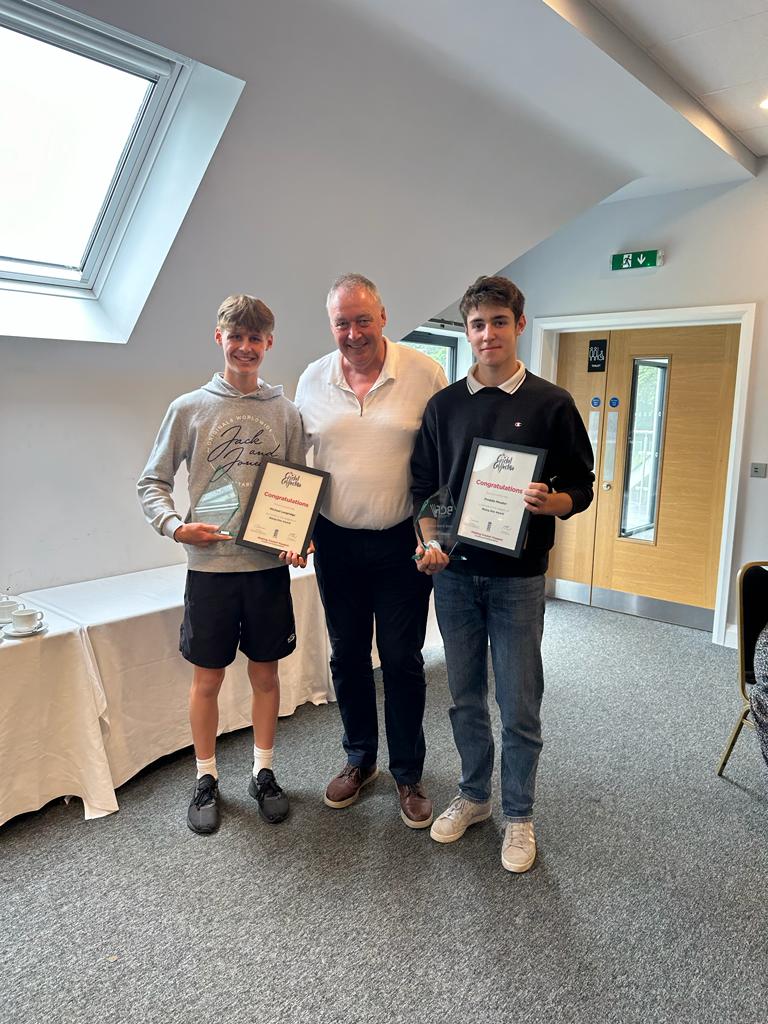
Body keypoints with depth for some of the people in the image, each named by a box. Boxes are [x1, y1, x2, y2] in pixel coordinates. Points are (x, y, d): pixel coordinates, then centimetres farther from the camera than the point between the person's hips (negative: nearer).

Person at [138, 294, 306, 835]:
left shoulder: (285, 413, 3)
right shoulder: (189, 408, 0)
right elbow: (152, 482, 5)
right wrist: (175, 525, -13)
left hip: (269, 563, 1)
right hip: (210, 564, -1)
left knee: (266, 672, 12)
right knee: (208, 678, 9)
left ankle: (264, 773, 31)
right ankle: (207, 779, 29)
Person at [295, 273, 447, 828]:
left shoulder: (425, 374, -8)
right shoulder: (313, 380, 2)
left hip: (401, 543, -3)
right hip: (335, 542, 4)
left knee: (402, 661, 7)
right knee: (347, 656, 15)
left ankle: (409, 773, 27)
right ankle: (360, 760, 36)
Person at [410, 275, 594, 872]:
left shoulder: (551, 404, -1)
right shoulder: (444, 405, 7)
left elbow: (581, 486, 1)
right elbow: (423, 484, 10)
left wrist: (550, 502, -21)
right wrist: (428, 542, -5)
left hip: (518, 577, -3)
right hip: (454, 572, 3)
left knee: (518, 705, 5)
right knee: (465, 698, 15)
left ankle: (519, 815, 26)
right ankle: (474, 796, 35)